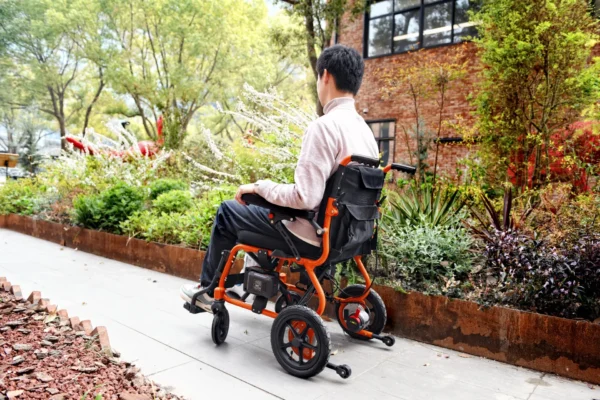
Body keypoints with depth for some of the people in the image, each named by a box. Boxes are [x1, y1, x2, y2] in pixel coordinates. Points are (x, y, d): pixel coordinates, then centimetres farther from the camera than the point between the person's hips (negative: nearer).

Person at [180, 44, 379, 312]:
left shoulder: (324, 125, -23)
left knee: (228, 211, 9)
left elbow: (304, 198, -28)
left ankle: (208, 290, 26)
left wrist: (259, 187, -12)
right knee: (261, 205, 29)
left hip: (314, 233, -8)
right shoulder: (365, 129, 5)